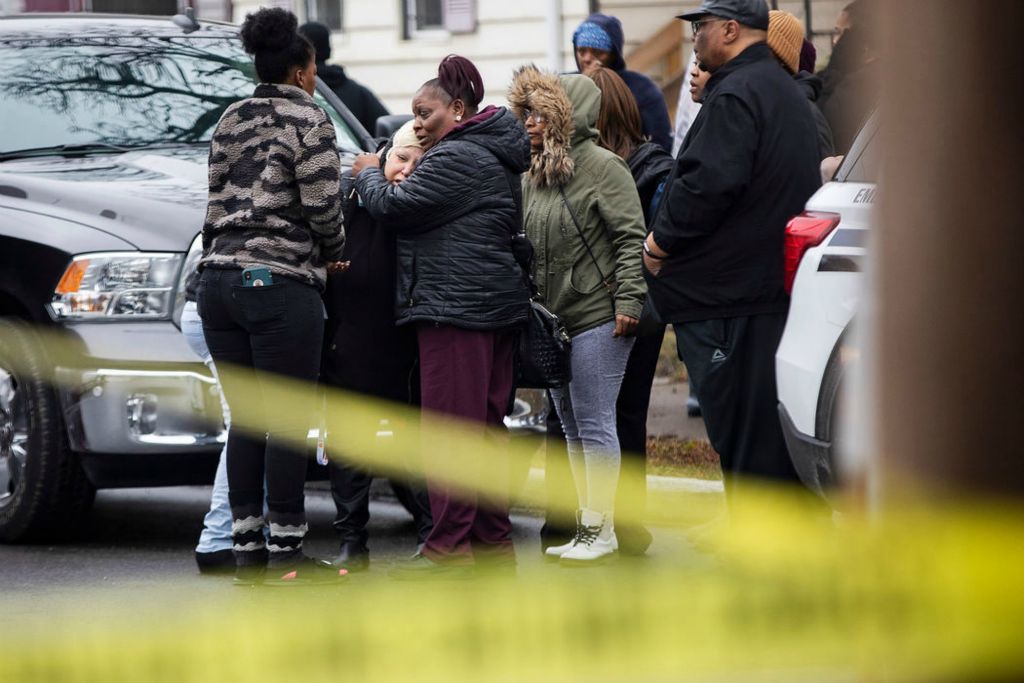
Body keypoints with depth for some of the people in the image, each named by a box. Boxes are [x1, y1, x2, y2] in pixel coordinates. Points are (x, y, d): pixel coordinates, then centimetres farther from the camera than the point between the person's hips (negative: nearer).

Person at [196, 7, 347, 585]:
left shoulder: (231, 121, 15)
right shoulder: (309, 120, -5)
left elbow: (219, 198, 14)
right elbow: (323, 206, -9)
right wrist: (333, 253, 9)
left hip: (221, 279, 7)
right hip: (281, 285, -7)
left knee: (245, 420, 10)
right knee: (290, 422, -3)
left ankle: (247, 548, 11)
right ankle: (285, 553, -4)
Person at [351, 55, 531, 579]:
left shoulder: (453, 158, -13)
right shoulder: (496, 158, 20)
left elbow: (394, 207, -14)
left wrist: (369, 174, 6)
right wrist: (404, 181, 16)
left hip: (455, 308, -11)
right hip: (500, 304, 11)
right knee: (488, 427, 12)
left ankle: (449, 549, -10)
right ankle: (493, 543, 15)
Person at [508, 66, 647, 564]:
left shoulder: (602, 167, -8)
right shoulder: (532, 177, 14)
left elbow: (631, 237, -12)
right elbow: (524, 246, 19)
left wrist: (628, 300, -18)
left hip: (597, 317, -8)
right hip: (552, 318, 8)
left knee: (594, 424, -6)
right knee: (572, 427, 11)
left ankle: (600, 529, -2)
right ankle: (586, 524, 17)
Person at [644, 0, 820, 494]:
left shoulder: (735, 95, -15)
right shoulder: (784, 90, 19)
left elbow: (710, 181, -25)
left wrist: (662, 240, -10)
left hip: (730, 296, -10)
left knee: (743, 438, -6)